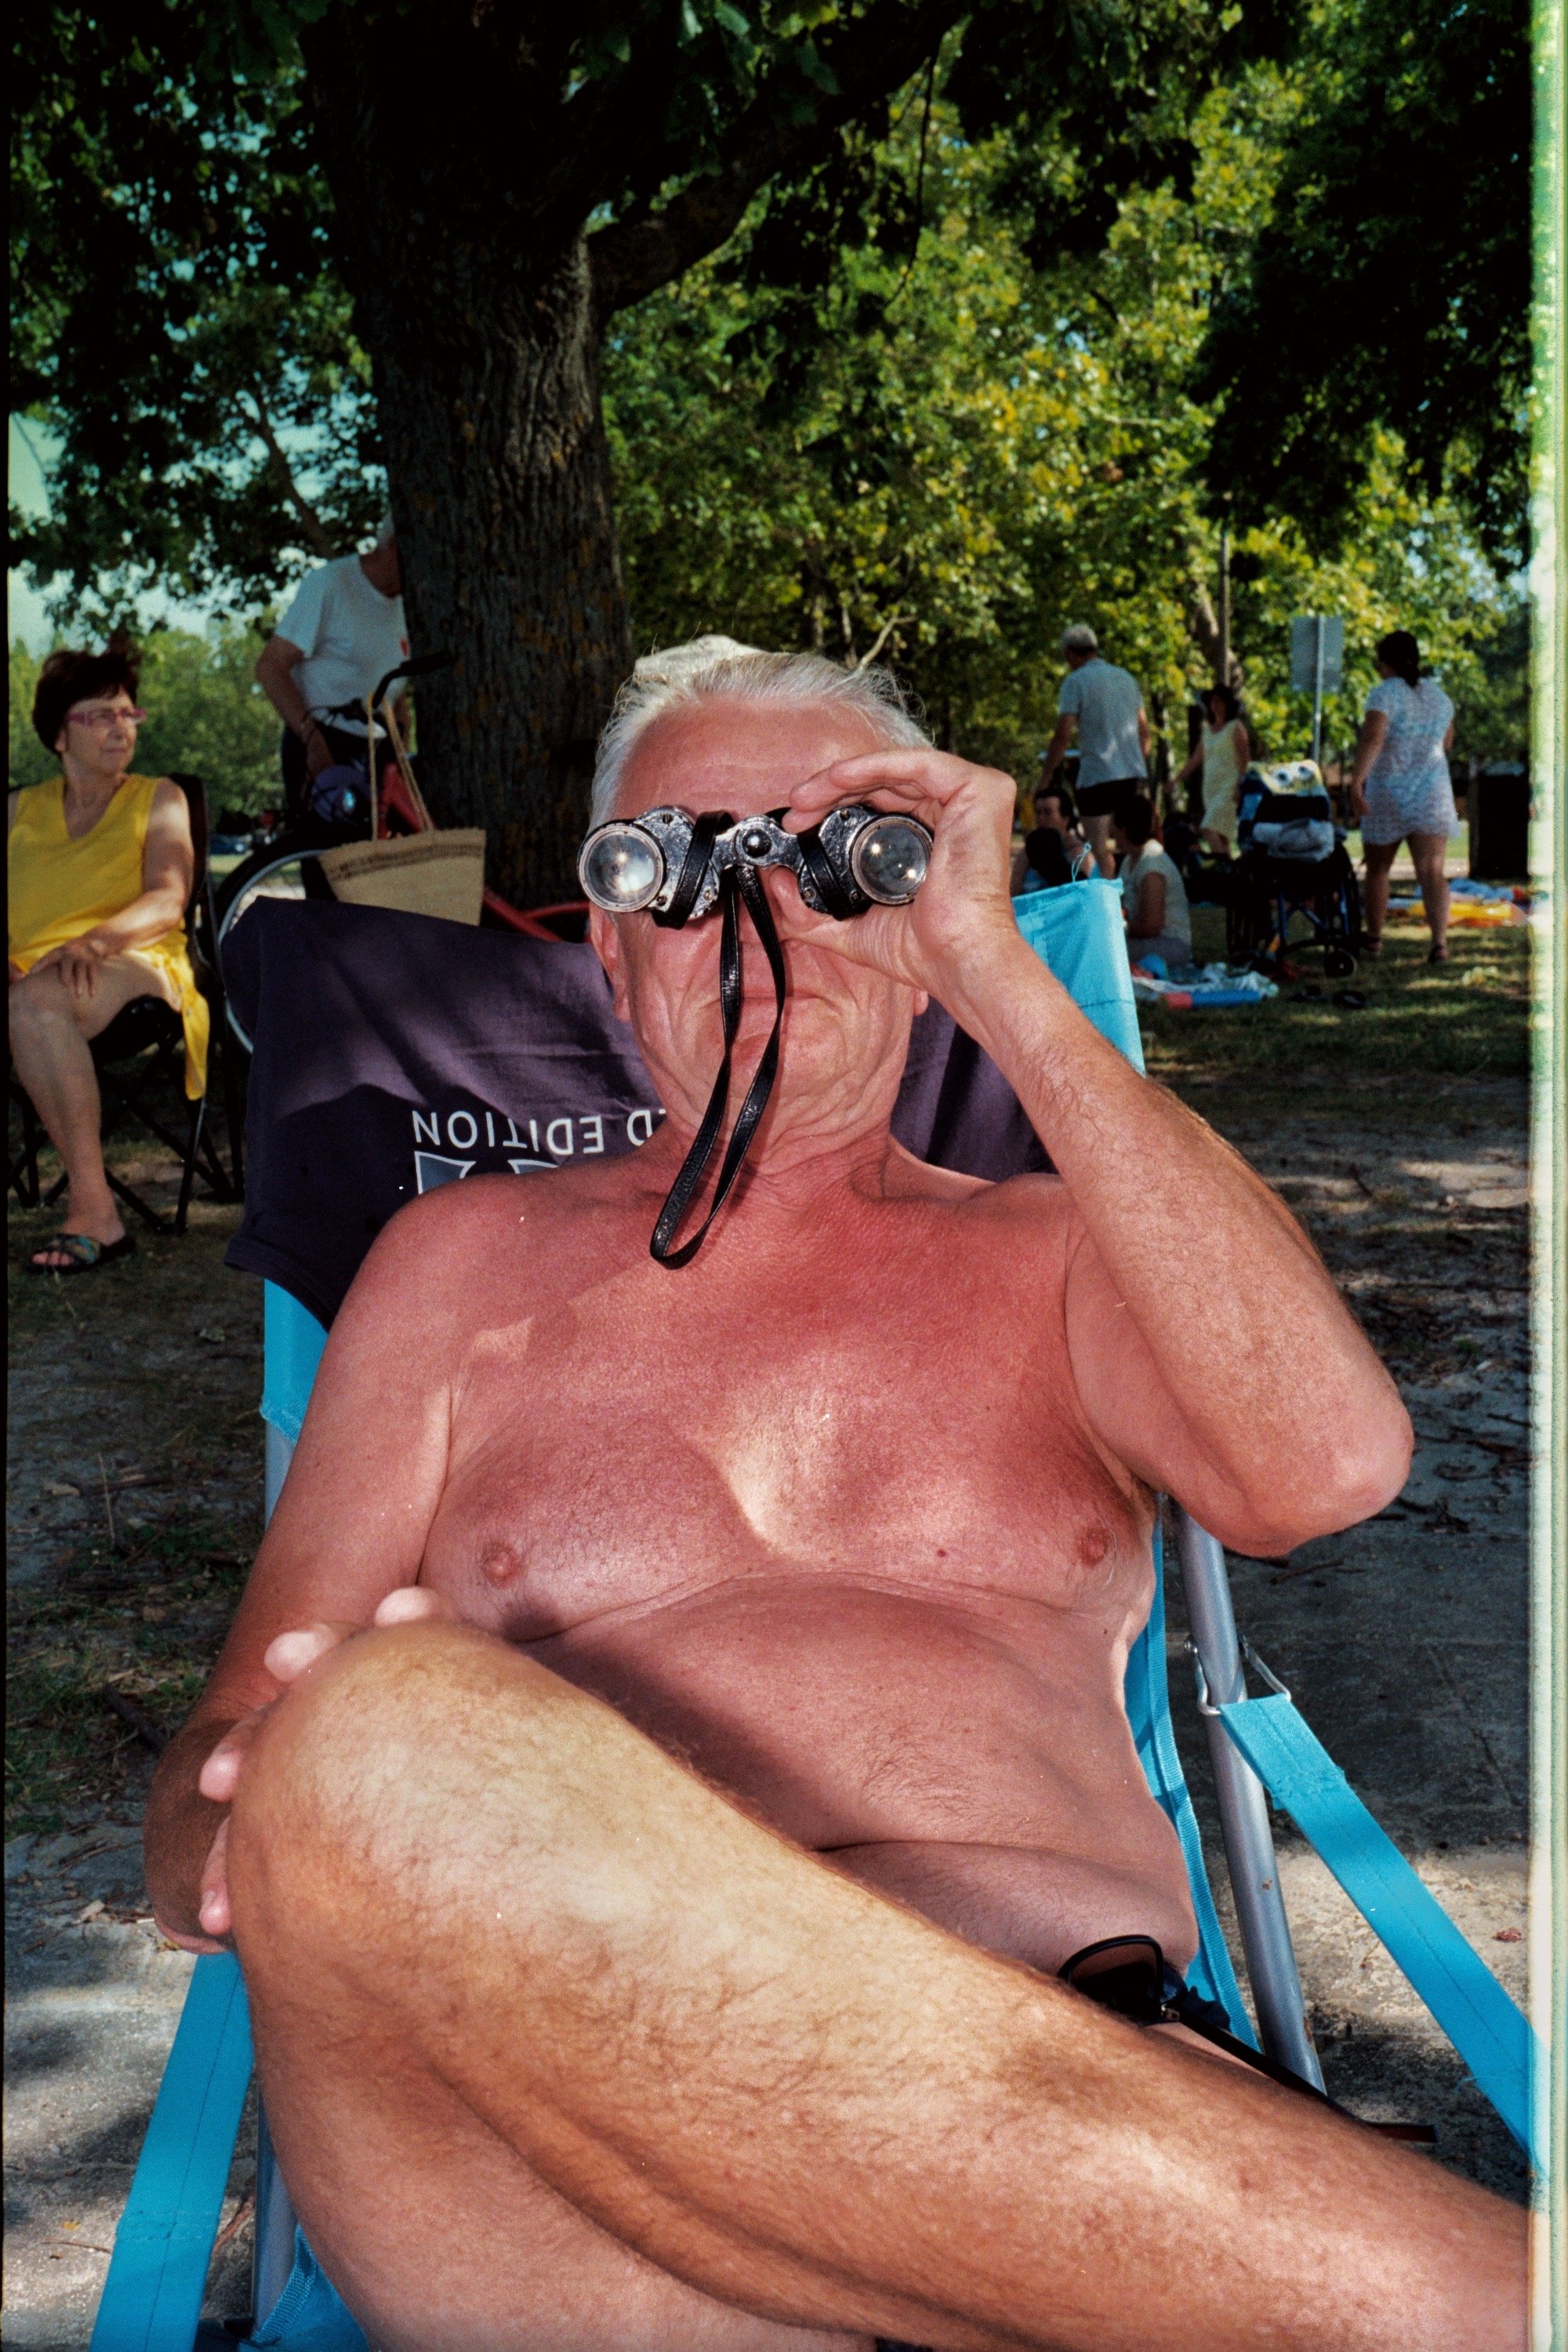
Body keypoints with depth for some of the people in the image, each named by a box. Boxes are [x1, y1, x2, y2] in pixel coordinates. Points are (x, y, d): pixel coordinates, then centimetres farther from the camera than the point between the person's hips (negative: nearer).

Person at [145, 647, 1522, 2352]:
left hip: (1063, 2089, -3)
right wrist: (258, 1812, -11)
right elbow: (231, 1755, 16)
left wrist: (999, 974, 1)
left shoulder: (1052, 1250, 21)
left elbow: (1325, 1470, -2)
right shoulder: (466, 1258, 21)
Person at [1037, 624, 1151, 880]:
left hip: (1098, 777, -7)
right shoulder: (1126, 678, 15)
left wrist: (1045, 775, -3)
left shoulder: (1076, 681, -5)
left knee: (1102, 851, -5)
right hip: (1133, 775, 7)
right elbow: (1144, 732, 19)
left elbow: (1063, 736, -11)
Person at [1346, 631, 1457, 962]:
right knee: (1432, 871, -5)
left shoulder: (1385, 693, -10)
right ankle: (1439, 941, -21)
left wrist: (1356, 783, -33)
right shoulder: (1438, 694, 10)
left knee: (1378, 869, 15)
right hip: (1433, 795, 4)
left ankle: (1374, 937, 26)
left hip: (1388, 793, -4)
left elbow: (1372, 738, -26)